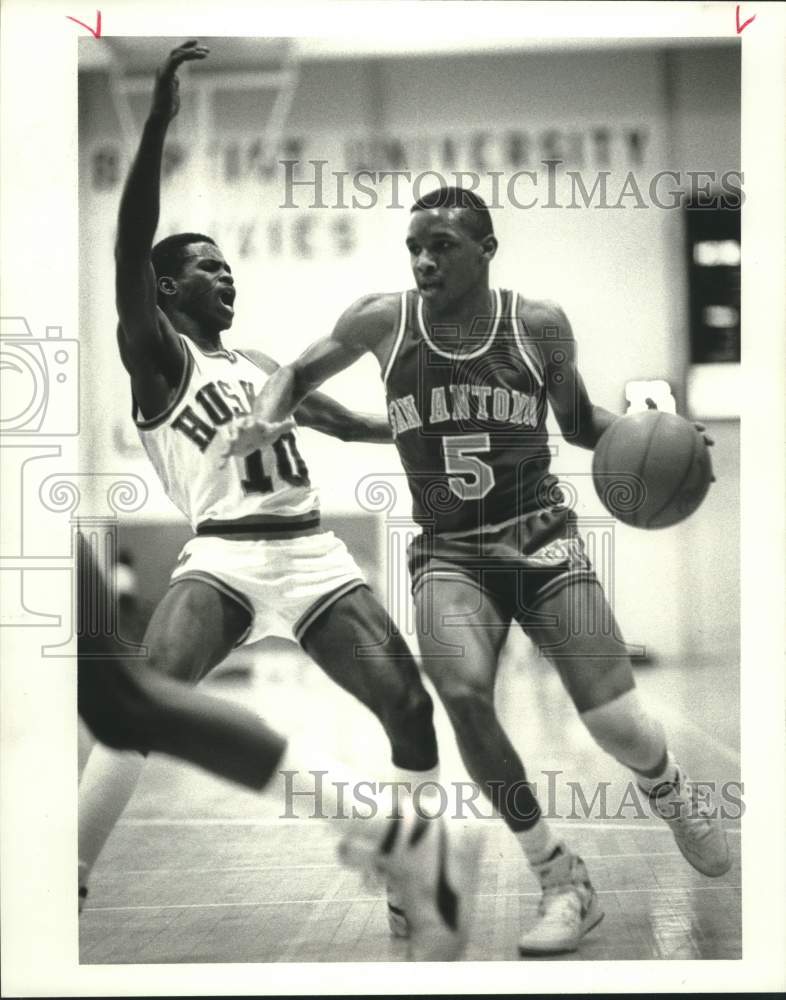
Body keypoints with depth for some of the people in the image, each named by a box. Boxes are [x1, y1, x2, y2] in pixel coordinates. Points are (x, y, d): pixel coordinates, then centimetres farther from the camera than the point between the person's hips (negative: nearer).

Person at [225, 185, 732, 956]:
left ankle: (669, 793, 31)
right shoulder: (382, 321, 0)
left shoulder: (540, 326, 0)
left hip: (541, 539, 0)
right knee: (462, 695, -29)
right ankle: (562, 882, -10)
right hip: (447, 553, 0)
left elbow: (578, 419, 15)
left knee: (620, 730, -11)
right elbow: (300, 373, 15)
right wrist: (264, 419, -6)